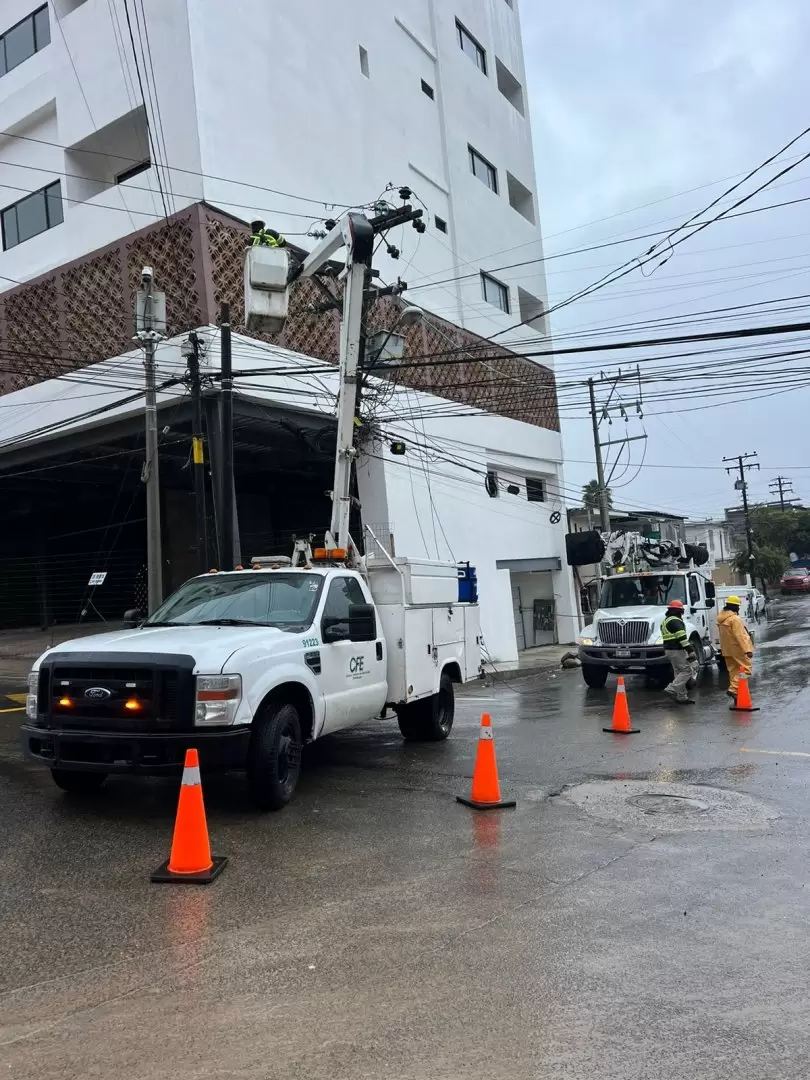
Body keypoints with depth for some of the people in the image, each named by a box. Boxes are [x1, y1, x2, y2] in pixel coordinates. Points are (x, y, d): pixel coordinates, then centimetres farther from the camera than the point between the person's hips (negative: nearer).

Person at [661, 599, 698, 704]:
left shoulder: (666, 621, 18)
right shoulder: (676, 621, -15)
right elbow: (682, 638, -23)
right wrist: (691, 651, -24)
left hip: (669, 649, 10)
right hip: (677, 650, -10)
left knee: (679, 672, 13)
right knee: (687, 671, -6)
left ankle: (682, 697, 14)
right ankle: (672, 689, -13)